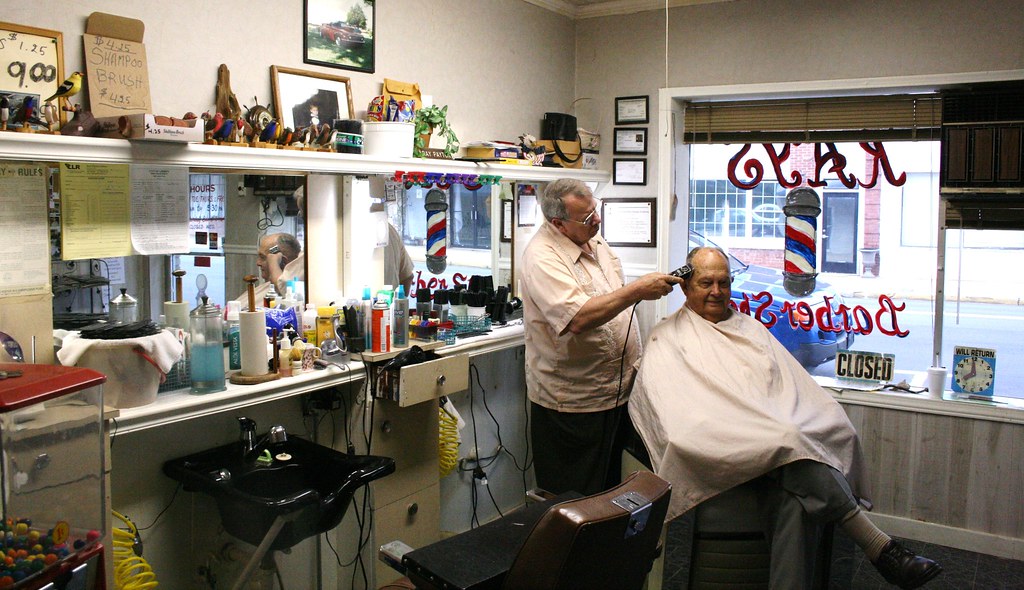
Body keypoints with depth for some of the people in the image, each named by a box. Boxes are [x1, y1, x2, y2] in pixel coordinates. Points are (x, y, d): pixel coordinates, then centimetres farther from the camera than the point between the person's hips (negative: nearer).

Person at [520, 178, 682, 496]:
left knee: (610, 487, 20)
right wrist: (637, 290, -30)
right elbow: (578, 318, -34)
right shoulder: (542, 258, -22)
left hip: (616, 390, 8)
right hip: (571, 402, -8)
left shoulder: (593, 239, 7)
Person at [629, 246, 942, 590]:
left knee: (793, 498, -31)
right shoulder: (668, 338, 13)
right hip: (726, 447, -4)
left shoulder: (751, 329, 30)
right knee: (789, 446, -35)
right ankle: (880, 548, -28)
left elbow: (795, 386, 22)